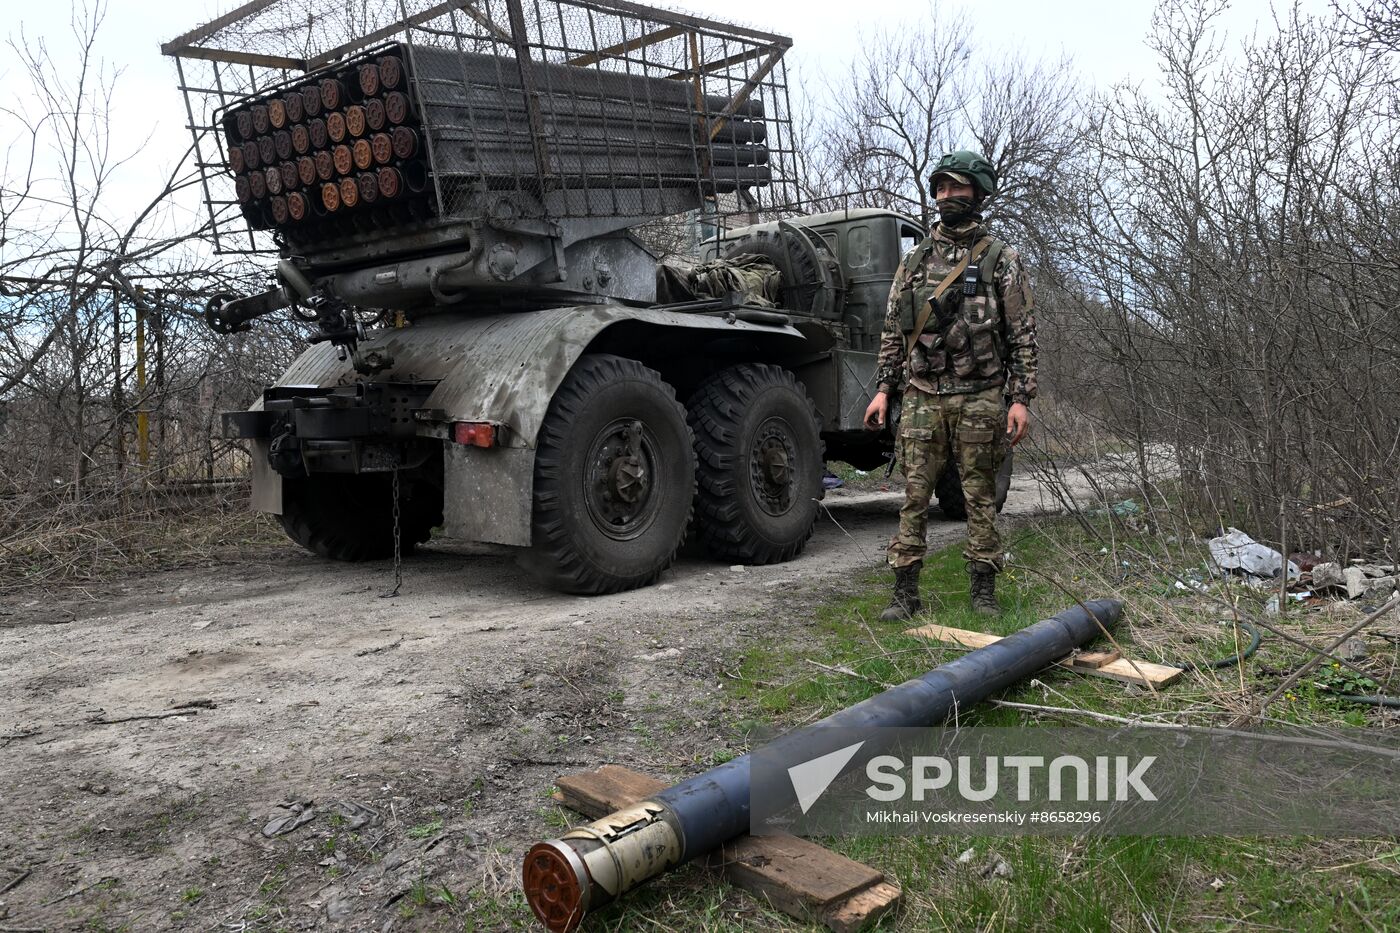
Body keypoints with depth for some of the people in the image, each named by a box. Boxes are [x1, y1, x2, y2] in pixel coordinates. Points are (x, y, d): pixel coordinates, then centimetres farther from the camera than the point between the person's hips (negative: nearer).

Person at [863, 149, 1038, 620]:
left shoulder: (1000, 259, 3)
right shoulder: (914, 260, 12)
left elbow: (1022, 334, 0)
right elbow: (893, 330, 14)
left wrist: (1020, 398, -8)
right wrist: (883, 389, 6)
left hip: (979, 399, -2)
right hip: (921, 397, 3)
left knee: (980, 496, 4)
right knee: (914, 496, 1)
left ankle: (983, 590, 14)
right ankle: (905, 591, 6)